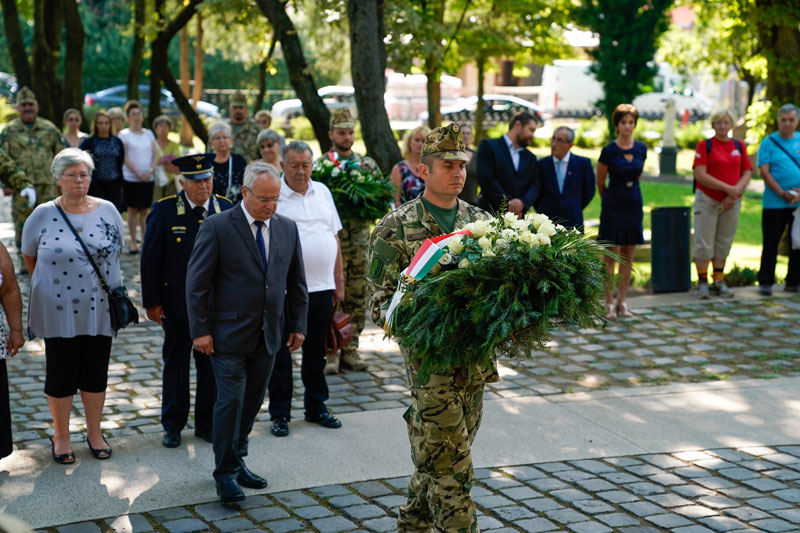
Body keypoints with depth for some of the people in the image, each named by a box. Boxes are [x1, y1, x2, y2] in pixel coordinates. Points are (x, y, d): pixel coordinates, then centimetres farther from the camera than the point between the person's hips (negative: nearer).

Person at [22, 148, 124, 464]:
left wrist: (97, 278, 10)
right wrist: (51, 282, 9)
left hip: (100, 310, 2)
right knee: (61, 373, 8)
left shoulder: (108, 211, 1)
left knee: (96, 373, 11)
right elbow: (29, 257, 7)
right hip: (59, 311, -2)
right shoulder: (43, 215, -5)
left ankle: (94, 432, 27)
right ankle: (61, 436, 23)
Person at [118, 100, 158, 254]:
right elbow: (125, 158, -6)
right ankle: (133, 242, 4)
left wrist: (150, 171, -8)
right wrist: (138, 173, -13)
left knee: (144, 210, 7)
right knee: (133, 210, -1)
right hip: (131, 178, -3)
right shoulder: (124, 134, 0)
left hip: (148, 178, 3)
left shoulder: (149, 134, 11)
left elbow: (155, 156, 9)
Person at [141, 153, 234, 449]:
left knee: (212, 365, 9)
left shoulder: (226, 209, 1)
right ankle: (173, 425, 23)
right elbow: (150, 259, -4)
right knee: (175, 365, 10)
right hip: (177, 305, -2)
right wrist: (151, 302, -6)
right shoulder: (164, 210, -6)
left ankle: (206, 422, 23)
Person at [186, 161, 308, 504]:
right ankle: (226, 473, 8)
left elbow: (296, 282, 15)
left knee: (253, 402, 11)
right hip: (229, 334, -5)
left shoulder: (287, 229, 7)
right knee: (231, 401, -5)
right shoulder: (217, 227, -9)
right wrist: (200, 330, -11)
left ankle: (237, 461, 27)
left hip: (268, 335, 5)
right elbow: (196, 282, -8)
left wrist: (298, 325, 11)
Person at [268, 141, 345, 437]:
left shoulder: (322, 192, 10)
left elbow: (334, 237, 16)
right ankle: (280, 413, 15)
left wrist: (338, 281, 14)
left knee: (316, 351, 14)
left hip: (321, 287, 5)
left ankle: (316, 407, 27)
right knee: (280, 352, 4)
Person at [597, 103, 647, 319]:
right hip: (613, 207, -4)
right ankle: (609, 303, 3)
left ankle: (622, 302, 14)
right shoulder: (609, 151, -9)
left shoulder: (641, 149, 4)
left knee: (627, 256, 7)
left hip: (633, 204, 4)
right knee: (610, 255, -2)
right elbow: (600, 182, 3)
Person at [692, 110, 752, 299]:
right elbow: (700, 175, -13)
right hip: (707, 200, -4)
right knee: (704, 242, -4)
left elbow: (747, 173, 8)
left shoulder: (739, 146, 9)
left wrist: (736, 192, -11)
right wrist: (728, 188, -16)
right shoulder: (705, 145, -3)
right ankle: (702, 282, 5)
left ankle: (719, 282, 17)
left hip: (731, 203, 4)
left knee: (724, 244, 9)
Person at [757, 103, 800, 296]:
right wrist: (783, 193, -14)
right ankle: (765, 282, 8)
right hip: (774, 204, -3)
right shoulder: (768, 142, 2)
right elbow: (764, 172, -5)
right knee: (770, 244, 0)